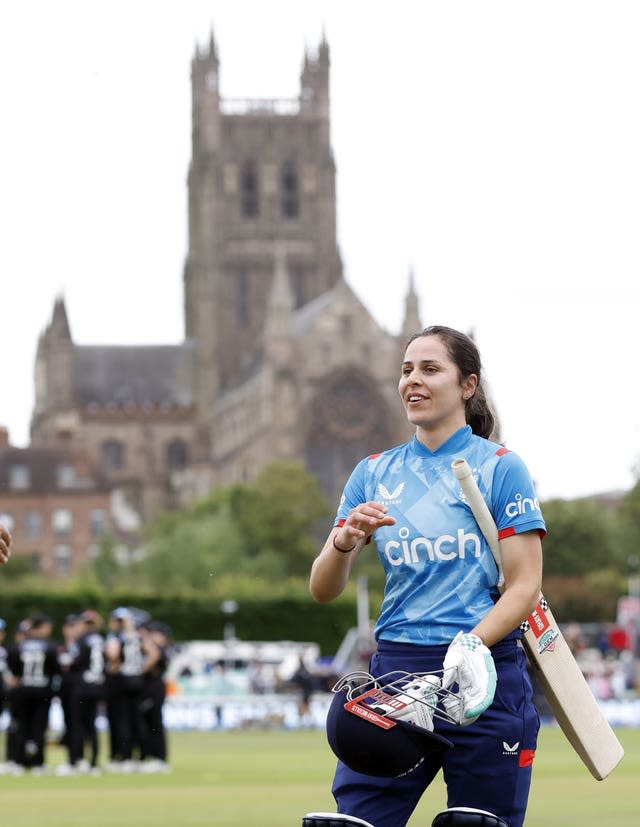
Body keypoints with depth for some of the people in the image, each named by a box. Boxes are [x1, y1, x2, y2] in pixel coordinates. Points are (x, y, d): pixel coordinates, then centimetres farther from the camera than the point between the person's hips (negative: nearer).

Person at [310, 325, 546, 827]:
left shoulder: (500, 467, 1)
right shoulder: (373, 473, 13)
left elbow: (525, 586, -5)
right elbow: (323, 590, 9)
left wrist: (469, 647, -21)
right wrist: (346, 541, -13)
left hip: (482, 678, -3)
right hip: (394, 673, 3)